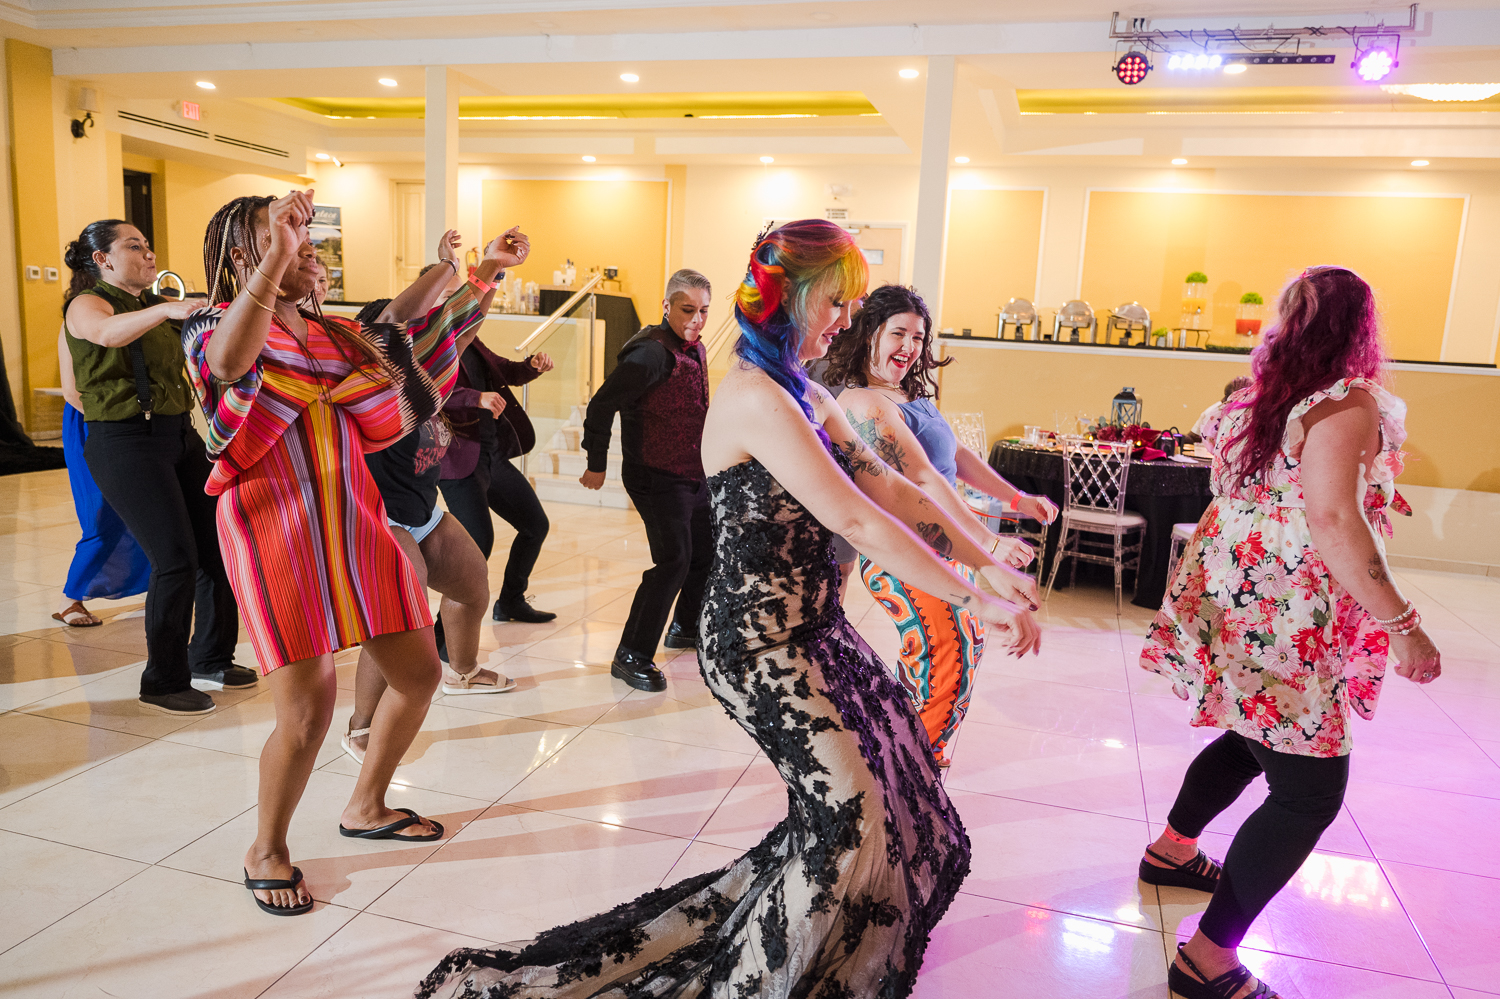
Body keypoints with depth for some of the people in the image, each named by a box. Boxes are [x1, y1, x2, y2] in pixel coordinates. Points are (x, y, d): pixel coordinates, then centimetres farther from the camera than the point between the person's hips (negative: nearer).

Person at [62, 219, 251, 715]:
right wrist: (164, 309, -44)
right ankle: (163, 683, 2)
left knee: (218, 547, 5)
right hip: (126, 442, -7)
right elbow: (108, 333, -29)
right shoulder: (86, 304, -5)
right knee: (177, 559, -11)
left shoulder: (153, 304, 19)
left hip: (179, 433, 7)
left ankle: (211, 660, 22)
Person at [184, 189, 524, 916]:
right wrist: (274, 260, -40)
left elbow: (419, 341, 18)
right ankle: (266, 852, 19)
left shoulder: (338, 334, 15)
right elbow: (229, 363, -28)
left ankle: (366, 808, 34)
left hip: (354, 527, 7)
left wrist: (486, 273, 15)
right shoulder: (215, 327, -3)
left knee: (418, 672, 10)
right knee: (308, 710, -9)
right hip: (275, 531, -7)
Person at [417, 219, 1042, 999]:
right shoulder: (755, 396, -21)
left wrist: (986, 561, 1)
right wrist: (974, 600, -22)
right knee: (851, 816, -3)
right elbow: (855, 520, -26)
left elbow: (888, 487, 7)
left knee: (892, 753, 19)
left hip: (808, 624, 10)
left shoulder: (804, 395, 10)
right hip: (761, 640, -10)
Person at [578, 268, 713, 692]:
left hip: (693, 475, 10)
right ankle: (632, 656, -7)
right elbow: (601, 405, -19)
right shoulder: (652, 352, -20)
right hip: (657, 478, -9)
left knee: (708, 551, 18)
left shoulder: (695, 349, 10)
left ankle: (685, 628, 40)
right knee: (673, 561, -16)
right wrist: (597, 464, -14)